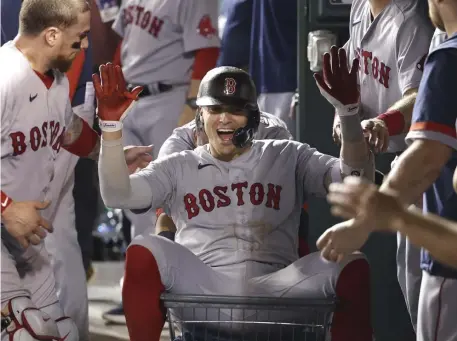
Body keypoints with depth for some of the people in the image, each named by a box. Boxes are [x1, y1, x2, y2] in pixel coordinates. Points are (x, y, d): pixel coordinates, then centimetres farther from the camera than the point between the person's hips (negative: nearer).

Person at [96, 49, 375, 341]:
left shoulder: (288, 158, 15)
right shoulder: (179, 168, 15)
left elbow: (356, 180, 1)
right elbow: (116, 195, 1)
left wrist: (348, 109, -13)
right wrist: (112, 124, -12)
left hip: (275, 292, 0)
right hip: (201, 290, 0)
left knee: (352, 267, -24)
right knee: (143, 252, -28)